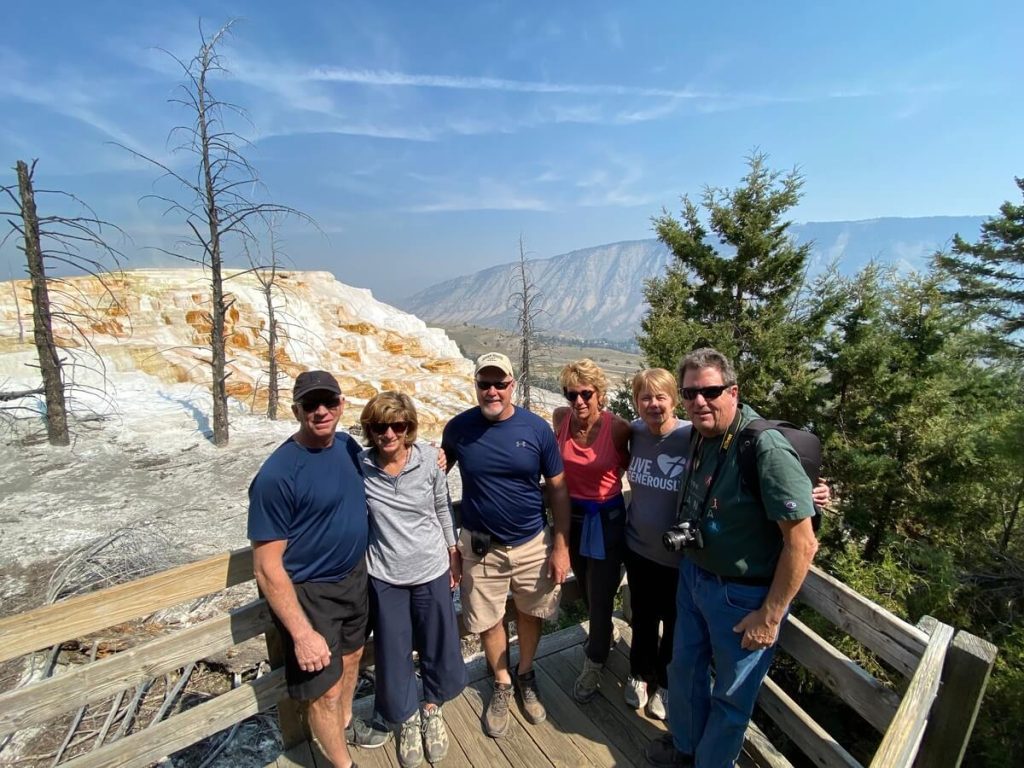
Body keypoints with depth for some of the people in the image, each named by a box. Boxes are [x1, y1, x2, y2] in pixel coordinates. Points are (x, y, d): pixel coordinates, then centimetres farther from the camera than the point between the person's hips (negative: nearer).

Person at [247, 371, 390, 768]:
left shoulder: (348, 445, -5)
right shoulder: (277, 475, -26)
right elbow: (267, 567, -22)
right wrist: (302, 634, -21)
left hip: (354, 575, 7)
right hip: (309, 593, -7)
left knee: (351, 657, 27)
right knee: (324, 689, 10)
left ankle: (346, 723, 55)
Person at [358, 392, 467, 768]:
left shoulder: (429, 459, -13)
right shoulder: (357, 466, -14)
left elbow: (442, 508, 1)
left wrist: (453, 553, 8)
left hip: (431, 571, 1)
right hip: (384, 577, 0)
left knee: (439, 648, 17)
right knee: (393, 655, 16)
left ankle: (432, 710, 48)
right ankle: (408, 719, 46)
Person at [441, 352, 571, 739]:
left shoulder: (537, 428, -12)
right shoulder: (458, 428, -10)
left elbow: (558, 489, -5)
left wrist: (561, 546, -6)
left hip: (533, 544, 0)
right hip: (480, 547, 0)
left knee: (530, 613, 19)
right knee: (488, 620, 15)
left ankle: (525, 676, 46)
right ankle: (502, 684, 42)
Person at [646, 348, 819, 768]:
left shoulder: (766, 447, -27)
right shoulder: (700, 438, -3)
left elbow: (802, 542, -24)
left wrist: (770, 616, -17)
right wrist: (690, 569, 9)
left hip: (743, 595, -7)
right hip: (692, 577, 7)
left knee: (731, 694, 17)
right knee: (684, 669, 25)